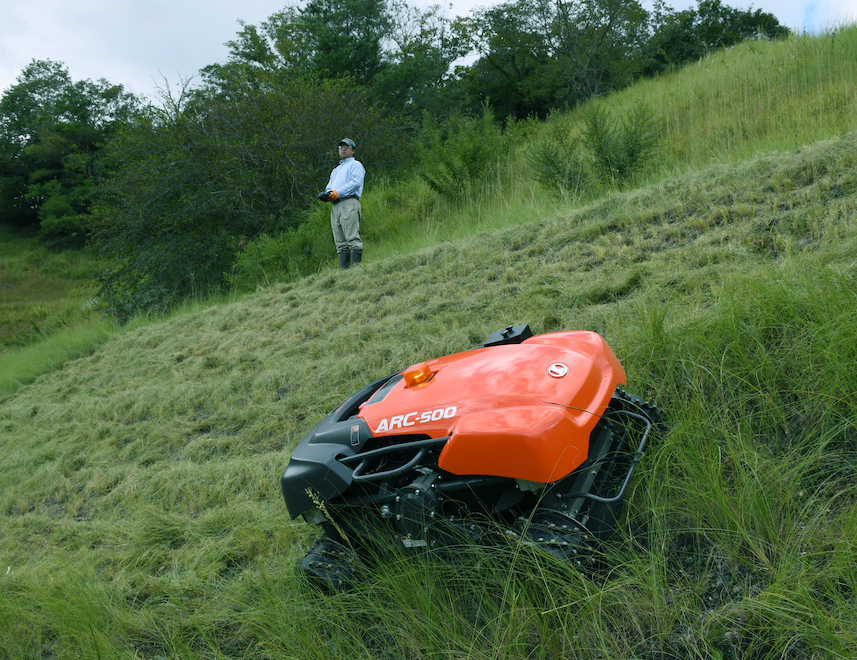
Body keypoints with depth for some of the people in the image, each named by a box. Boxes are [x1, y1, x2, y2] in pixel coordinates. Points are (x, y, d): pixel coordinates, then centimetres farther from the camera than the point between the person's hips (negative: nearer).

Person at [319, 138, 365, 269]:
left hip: (349, 203, -7)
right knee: (340, 241, 0)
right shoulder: (336, 170, 34)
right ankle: (344, 269, -4)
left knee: (352, 237, -16)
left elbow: (356, 182, -6)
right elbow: (330, 186, 25)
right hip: (335, 206, 8)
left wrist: (338, 192, -14)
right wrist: (326, 194, 0)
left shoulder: (356, 164, 11)